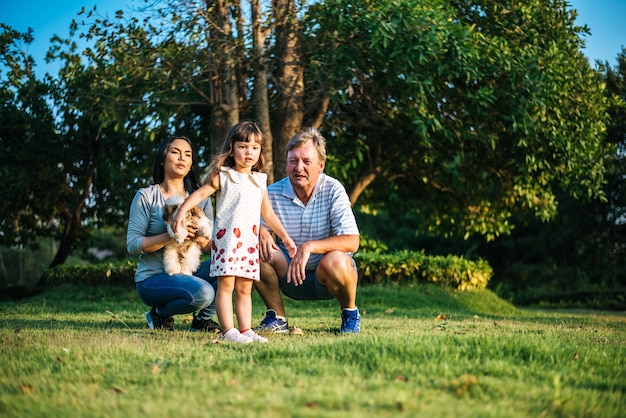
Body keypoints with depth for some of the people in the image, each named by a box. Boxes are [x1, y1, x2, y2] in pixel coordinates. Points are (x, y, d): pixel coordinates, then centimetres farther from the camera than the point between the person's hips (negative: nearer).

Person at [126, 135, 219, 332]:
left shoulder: (200, 198, 10)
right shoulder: (146, 196, -3)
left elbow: (213, 247, 5)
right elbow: (132, 246, -12)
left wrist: (199, 238, -18)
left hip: (188, 274, 5)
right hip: (153, 279, -5)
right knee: (203, 292, -33)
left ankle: (203, 319, -1)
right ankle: (160, 313, -2)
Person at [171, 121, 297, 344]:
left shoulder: (259, 181, 17)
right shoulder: (223, 176, 1)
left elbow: (268, 213, 24)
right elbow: (199, 193, -7)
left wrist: (285, 236, 25)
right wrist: (181, 212, -22)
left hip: (250, 241, 5)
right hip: (226, 238, -5)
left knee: (244, 288, 7)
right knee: (226, 285, -8)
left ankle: (246, 329, 10)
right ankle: (228, 331, -7)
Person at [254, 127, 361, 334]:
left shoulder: (333, 190, -15)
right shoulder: (273, 194, -6)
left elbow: (351, 241, -22)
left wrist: (310, 246, -35)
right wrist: (259, 231, -26)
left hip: (328, 278, -3)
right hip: (292, 277, 3)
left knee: (334, 261, -36)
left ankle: (350, 313, -4)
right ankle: (277, 318, -2)